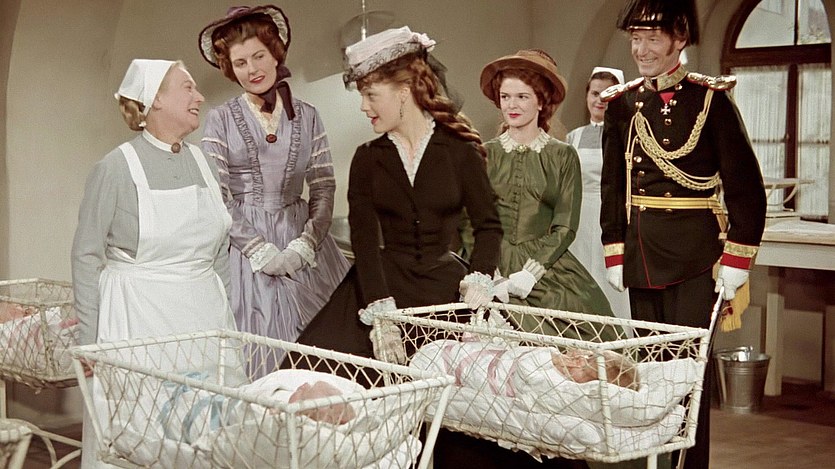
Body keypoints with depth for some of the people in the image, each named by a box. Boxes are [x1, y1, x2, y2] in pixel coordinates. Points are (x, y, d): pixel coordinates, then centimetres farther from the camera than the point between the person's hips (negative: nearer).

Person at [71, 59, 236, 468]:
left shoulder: (203, 163, 9)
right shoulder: (115, 169, -7)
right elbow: (87, 257, -5)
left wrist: (225, 315, 15)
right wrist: (89, 343, -7)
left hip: (205, 315, 5)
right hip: (137, 319, -5)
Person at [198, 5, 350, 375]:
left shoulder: (307, 117, 9)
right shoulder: (220, 120, 3)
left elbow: (324, 189, 6)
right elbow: (217, 198, -3)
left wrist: (305, 244, -9)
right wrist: (260, 250, -12)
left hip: (303, 244, 2)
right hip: (244, 244, -2)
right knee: (258, 353, -5)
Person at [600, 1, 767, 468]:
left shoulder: (711, 99, -6)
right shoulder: (622, 103, 7)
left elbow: (745, 186, -5)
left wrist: (736, 260, -9)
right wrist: (615, 254, 8)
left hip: (694, 256, -5)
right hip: (641, 256, 5)